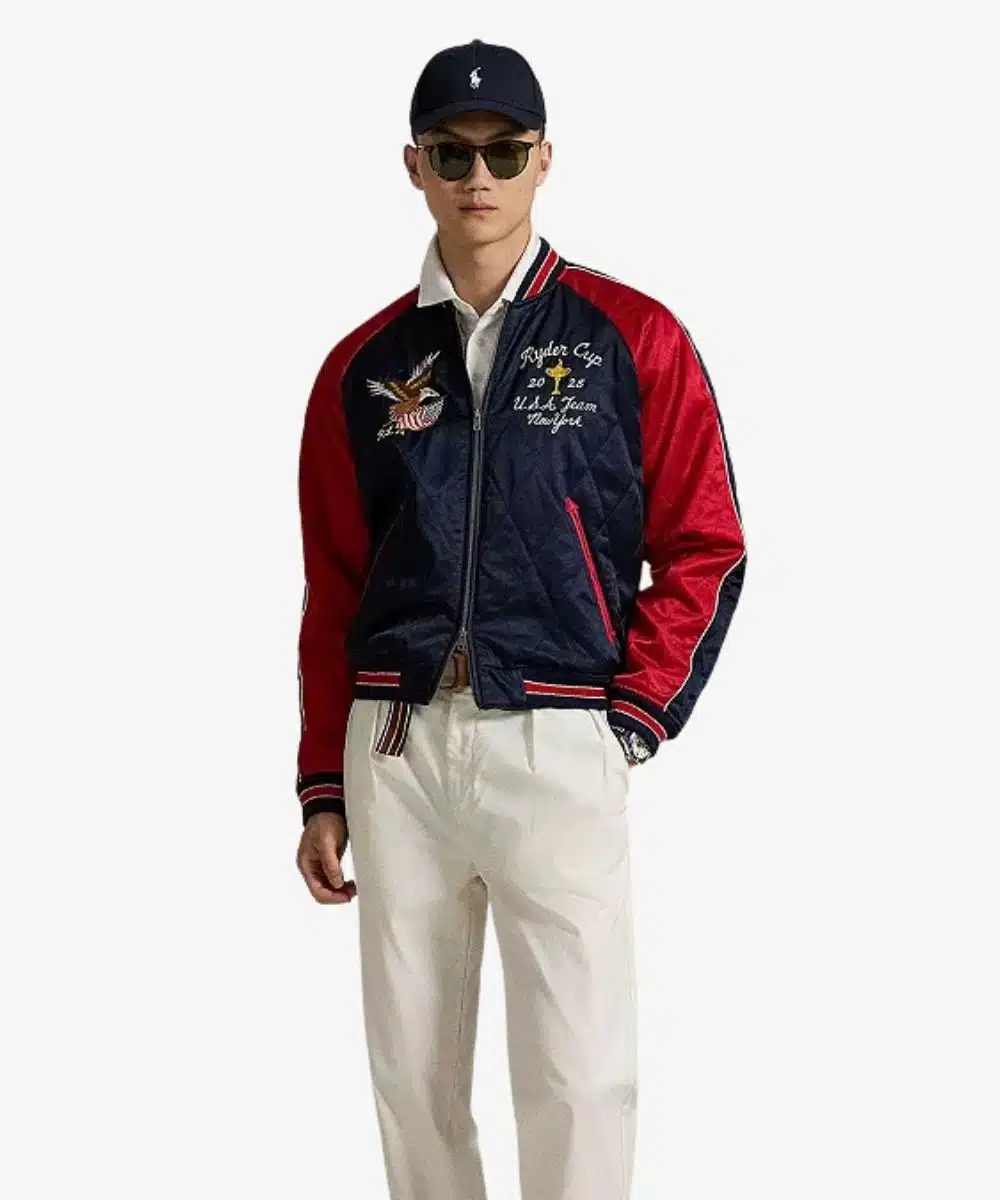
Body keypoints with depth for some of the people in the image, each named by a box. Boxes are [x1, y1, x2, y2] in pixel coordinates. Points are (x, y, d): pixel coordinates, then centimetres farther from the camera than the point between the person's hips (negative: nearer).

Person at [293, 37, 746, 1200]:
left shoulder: (634, 340, 2)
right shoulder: (364, 365, 10)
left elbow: (704, 550, 2)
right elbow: (334, 591, 12)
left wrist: (634, 719, -7)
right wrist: (323, 788, 10)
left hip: (558, 743, -3)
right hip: (393, 746, 3)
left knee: (577, 1077, -7)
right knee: (411, 1070, 9)